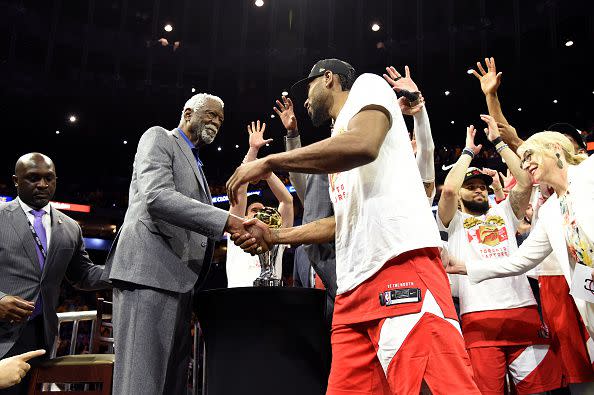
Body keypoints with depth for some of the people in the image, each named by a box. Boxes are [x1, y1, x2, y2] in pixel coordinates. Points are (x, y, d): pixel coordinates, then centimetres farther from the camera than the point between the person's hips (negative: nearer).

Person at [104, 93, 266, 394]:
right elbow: (156, 196, -15)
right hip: (149, 271, -9)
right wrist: (226, 220, -21)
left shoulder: (195, 164, 30)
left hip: (179, 280, 9)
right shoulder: (158, 137, 5)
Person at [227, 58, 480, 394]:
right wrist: (276, 236, 25)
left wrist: (268, 162, -7)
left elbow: (362, 145, -15)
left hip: (402, 263, -9)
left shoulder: (367, 86, 9)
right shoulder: (339, 137, 32)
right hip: (355, 284, 9)